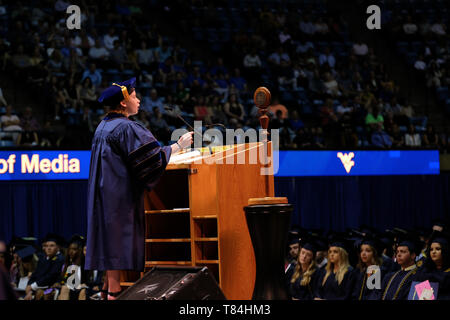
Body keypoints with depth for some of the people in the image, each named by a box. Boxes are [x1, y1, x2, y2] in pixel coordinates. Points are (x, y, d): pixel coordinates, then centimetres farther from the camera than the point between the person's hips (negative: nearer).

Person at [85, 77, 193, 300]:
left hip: (106, 189, 9)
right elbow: (150, 158, -18)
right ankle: (113, 290, -8)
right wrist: (178, 146, -9)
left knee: (110, 235, 10)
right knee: (118, 234, -8)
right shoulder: (125, 128, -15)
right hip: (119, 191, -9)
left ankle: (109, 285, 12)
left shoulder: (104, 126, 15)